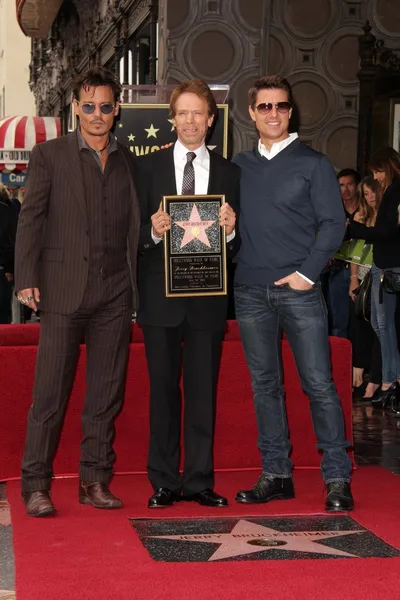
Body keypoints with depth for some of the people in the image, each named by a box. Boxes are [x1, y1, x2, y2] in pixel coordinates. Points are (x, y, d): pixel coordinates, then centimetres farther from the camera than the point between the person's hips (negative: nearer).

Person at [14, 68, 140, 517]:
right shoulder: (49, 155, 4)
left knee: (106, 393, 6)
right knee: (50, 392, -3)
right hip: (63, 290, -3)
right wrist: (26, 279, -9)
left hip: (114, 294, 3)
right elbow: (30, 219, 0)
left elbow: (134, 226, 14)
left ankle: (95, 481, 15)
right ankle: (36, 485, 5)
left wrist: (138, 284, 4)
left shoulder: (129, 161, 14)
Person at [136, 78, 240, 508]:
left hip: (207, 298, 1)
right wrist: (153, 231, -19)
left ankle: (200, 480, 13)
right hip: (160, 295, -1)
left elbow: (237, 243, 7)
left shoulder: (228, 173, 8)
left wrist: (230, 231, -15)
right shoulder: (149, 167, 5)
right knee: (163, 388, 4)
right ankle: (164, 481, 13)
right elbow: (136, 232, 2)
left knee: (204, 390, 5)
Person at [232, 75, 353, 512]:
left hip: (298, 289, -3)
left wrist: (307, 273, -10)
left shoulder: (313, 164, 2)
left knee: (319, 384, -5)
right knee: (264, 384, 8)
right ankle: (276, 474, 16)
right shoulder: (239, 166, 13)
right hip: (250, 291, 4)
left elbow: (332, 223, -3)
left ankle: (337, 479, 1)